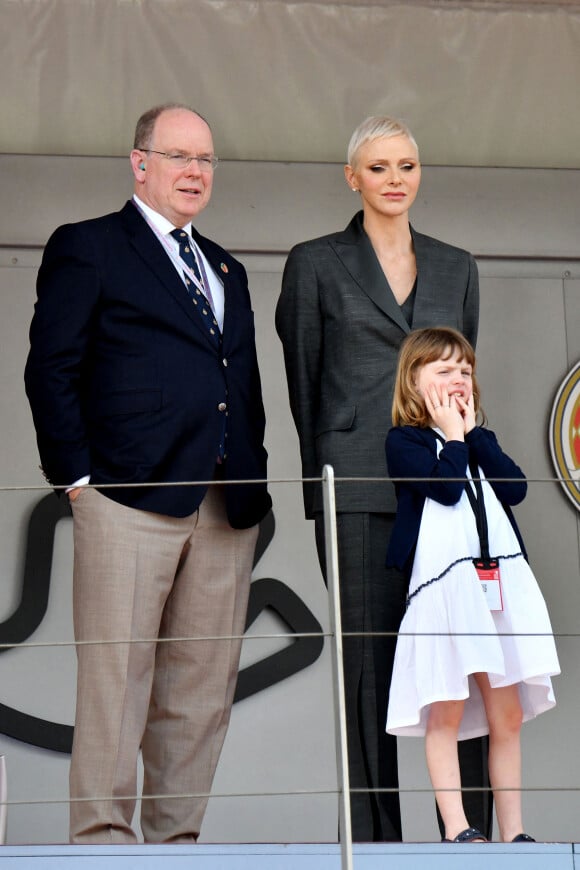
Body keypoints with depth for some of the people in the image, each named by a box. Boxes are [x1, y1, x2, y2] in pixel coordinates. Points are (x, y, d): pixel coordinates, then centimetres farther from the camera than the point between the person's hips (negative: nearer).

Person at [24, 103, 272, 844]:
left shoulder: (227, 271, 24)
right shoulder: (87, 248, 6)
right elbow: (52, 370, -1)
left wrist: (255, 480, 12)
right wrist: (76, 476, -8)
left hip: (227, 507, 6)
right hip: (132, 500, -6)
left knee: (202, 686, 4)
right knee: (116, 673, -7)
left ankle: (176, 838, 9)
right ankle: (102, 836, -5)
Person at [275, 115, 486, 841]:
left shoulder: (456, 268, 16)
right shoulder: (316, 264, 6)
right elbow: (303, 381, 9)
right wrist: (328, 474, 9)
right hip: (359, 490, -3)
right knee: (369, 665, -3)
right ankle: (374, 838, 2)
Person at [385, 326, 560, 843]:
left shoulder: (477, 439, 21)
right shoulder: (404, 441, 2)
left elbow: (515, 487, 4)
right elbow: (445, 489, -14)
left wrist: (474, 432, 3)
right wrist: (453, 436, -1)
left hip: (502, 582, 6)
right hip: (444, 583, -6)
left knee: (507, 713, 5)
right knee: (446, 712, -7)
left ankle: (513, 833, 9)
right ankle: (457, 830, -5)